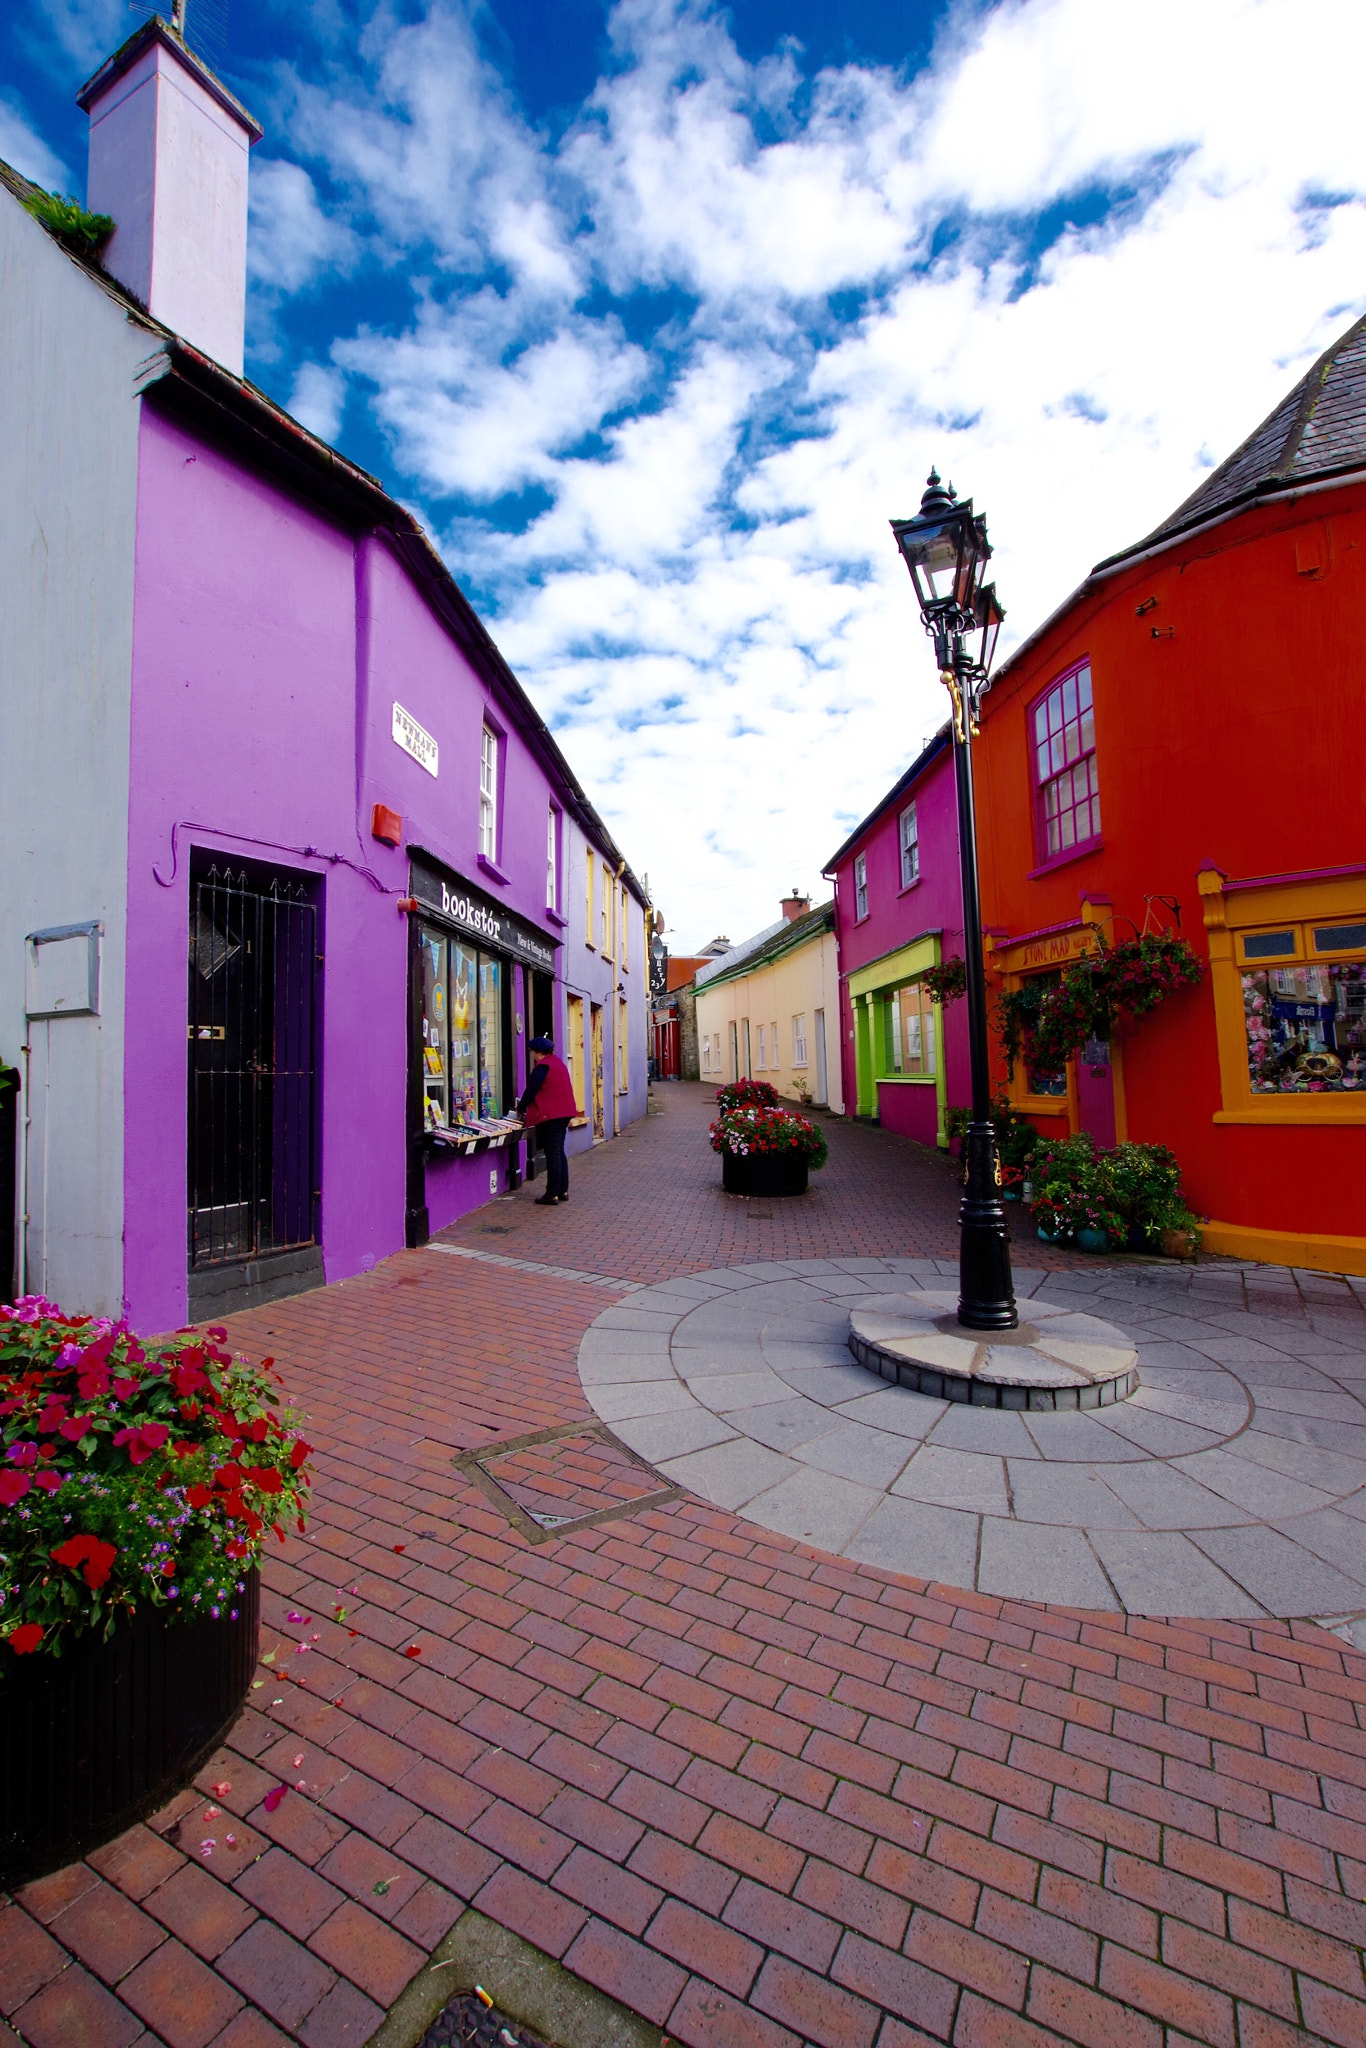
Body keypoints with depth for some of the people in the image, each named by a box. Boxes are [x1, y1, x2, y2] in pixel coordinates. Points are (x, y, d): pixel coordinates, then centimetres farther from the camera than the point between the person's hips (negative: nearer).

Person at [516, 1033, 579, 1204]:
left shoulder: (542, 1066, -12)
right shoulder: (558, 1063, 17)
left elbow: (531, 1090, -10)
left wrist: (521, 1109, 7)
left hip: (550, 1114, -9)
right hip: (564, 1112, 9)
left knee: (552, 1153, -6)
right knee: (559, 1152, 14)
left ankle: (552, 1193, -3)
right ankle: (563, 1190, 18)